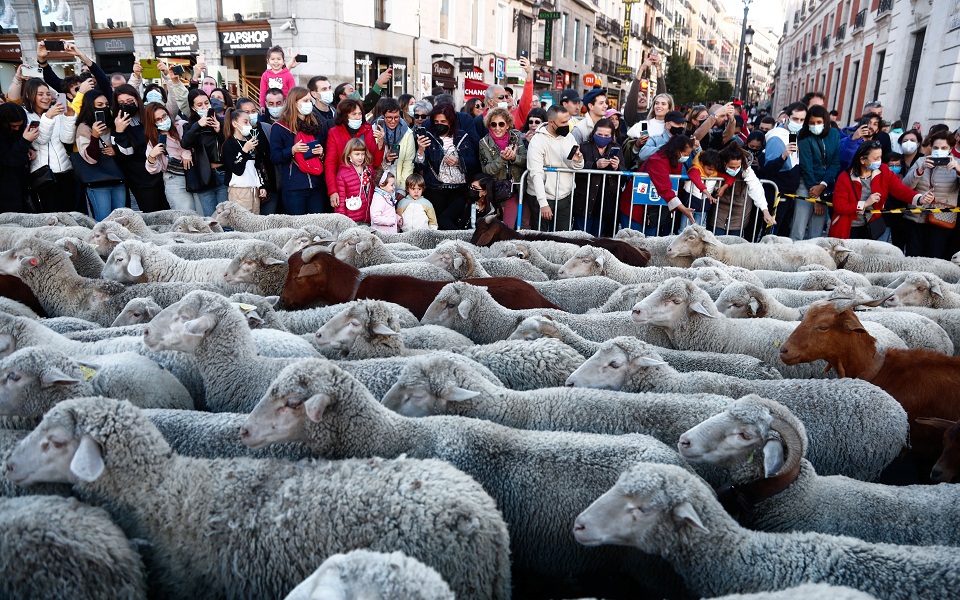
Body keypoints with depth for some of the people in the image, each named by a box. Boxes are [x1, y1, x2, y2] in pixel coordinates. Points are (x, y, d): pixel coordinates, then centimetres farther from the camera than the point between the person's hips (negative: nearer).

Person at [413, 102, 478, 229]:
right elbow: (421, 165, -6)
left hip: (459, 189, 0)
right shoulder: (428, 136, 4)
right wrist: (421, 149, -25)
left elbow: (474, 162, 4)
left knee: (444, 219, -8)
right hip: (436, 190, 0)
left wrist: (458, 162, -13)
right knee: (438, 223, 0)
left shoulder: (462, 137, 8)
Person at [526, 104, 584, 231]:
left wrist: (577, 161, -17)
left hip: (566, 197, 5)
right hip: (543, 198, -5)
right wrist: (543, 203, -28)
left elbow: (577, 168, 8)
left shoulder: (568, 137, 4)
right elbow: (536, 174, -21)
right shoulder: (537, 141, -13)